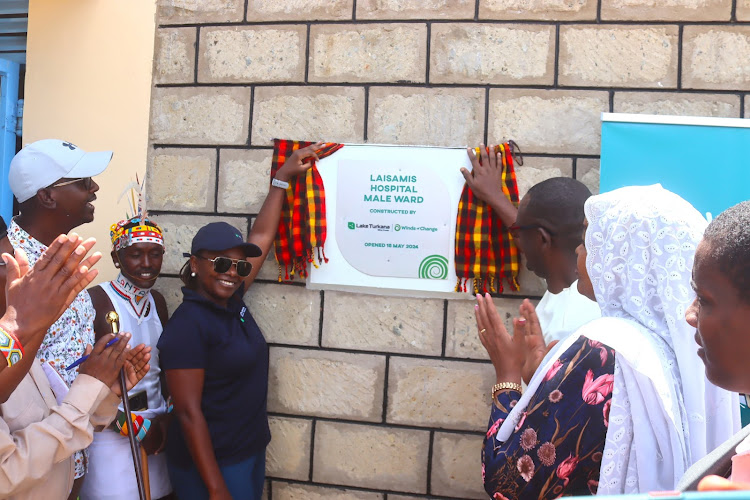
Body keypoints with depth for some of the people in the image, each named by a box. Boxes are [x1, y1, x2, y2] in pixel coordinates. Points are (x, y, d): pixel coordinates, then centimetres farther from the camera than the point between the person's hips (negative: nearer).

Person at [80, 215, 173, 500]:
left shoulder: (157, 301, 7)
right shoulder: (96, 300, -13)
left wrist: (165, 417, 2)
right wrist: (132, 425, -12)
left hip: (155, 428, 6)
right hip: (111, 432, -6)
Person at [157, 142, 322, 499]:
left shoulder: (231, 302, 2)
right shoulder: (188, 325, -20)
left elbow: (261, 237, 9)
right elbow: (188, 412, -20)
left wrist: (283, 177, 11)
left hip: (251, 454, 8)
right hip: (211, 465, -8)